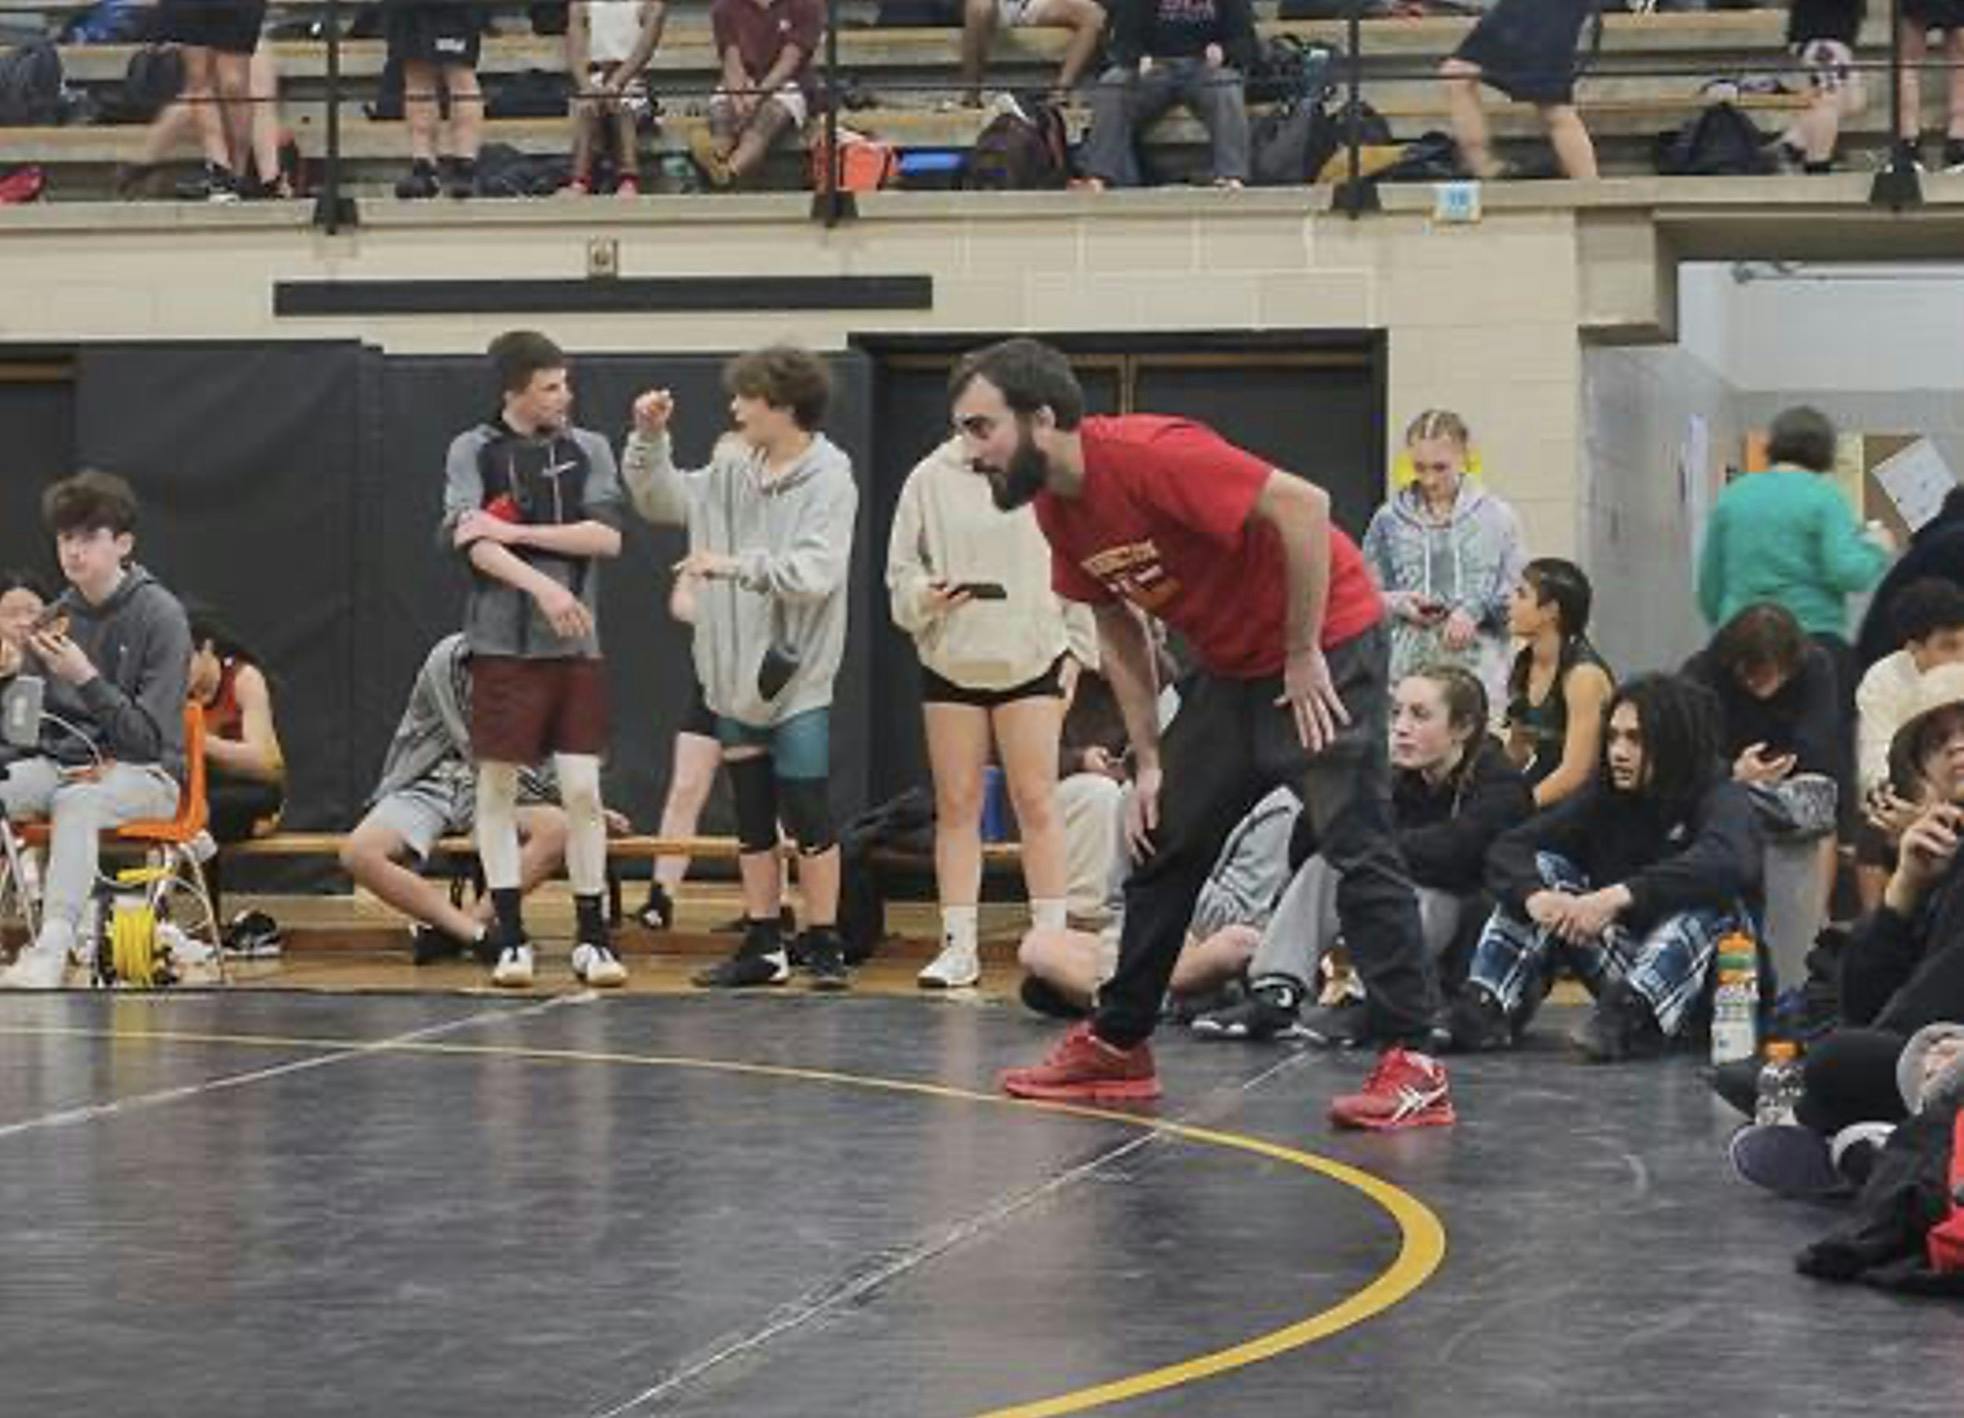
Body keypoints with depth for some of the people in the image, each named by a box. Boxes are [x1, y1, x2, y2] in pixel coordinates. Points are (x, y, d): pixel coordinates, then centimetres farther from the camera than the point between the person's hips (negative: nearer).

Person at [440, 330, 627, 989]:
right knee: (497, 787, 1)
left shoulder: (588, 449, 8)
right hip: (503, 643, -1)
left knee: (583, 790, 0)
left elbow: (607, 537, -3)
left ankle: (591, 938, 6)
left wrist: (516, 532, -11)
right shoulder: (473, 451, 2)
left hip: (576, 644, 1)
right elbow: (469, 541, -10)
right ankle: (510, 938, 8)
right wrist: (543, 586, -23)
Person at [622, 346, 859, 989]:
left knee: (807, 812, -2)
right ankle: (762, 944, 19)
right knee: (751, 815, 11)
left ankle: (823, 944, 7)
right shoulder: (732, 468, 6)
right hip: (735, 672, 6)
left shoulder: (828, 479, -12)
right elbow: (662, 500, 17)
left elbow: (816, 572, -22)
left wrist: (736, 564, -24)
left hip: (797, 676, -6)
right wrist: (649, 438, 4)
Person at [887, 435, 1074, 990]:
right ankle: (958, 945, 11)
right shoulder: (930, 478, -1)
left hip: (1031, 659, -2)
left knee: (1036, 800, -3)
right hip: (951, 662, 2)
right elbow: (901, 570, 4)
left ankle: (1052, 939, 2)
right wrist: (925, 598, -18)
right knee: (957, 804, 6)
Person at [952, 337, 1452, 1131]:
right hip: (1230, 668, 9)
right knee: (1162, 842, 12)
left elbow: (1302, 507, -30)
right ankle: (1117, 1045, 23)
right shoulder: (1057, 509, 0)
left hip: (1324, 645, -9)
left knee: (1356, 845, -16)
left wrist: (1303, 657, -23)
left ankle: (1415, 1066, -17)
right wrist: (1149, 762, 6)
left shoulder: (1148, 456, -27)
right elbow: (1118, 632, 12)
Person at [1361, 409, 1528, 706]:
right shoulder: (1389, 520, 9)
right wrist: (1397, 603, -7)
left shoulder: (1496, 517, 5)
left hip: (1479, 669, -1)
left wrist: (1477, 609, -13)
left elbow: (1518, 594, 4)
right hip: (1408, 668, 1)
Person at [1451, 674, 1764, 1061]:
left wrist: (1619, 897, -44)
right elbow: (1508, 849, -7)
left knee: (1710, 895, -30)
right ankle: (1487, 1005, -27)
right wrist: (1534, 896, -31)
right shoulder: (1604, 798, 3)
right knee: (1543, 868, -8)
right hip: (1625, 972, 4)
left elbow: (1728, 862, -35)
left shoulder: (1720, 799, -11)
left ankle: (1633, 1014, -48)